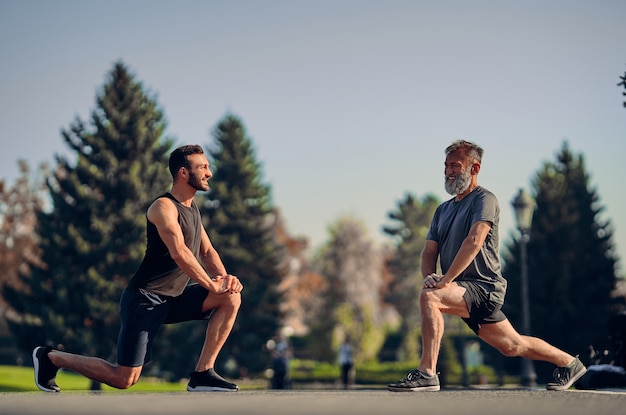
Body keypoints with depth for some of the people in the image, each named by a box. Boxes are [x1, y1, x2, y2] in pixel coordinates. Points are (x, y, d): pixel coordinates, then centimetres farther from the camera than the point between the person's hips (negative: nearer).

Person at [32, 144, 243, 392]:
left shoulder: (192, 209, 13)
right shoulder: (164, 207, -15)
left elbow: (207, 251, 13)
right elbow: (179, 253, -27)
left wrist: (224, 278, -7)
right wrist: (211, 284, -22)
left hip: (173, 298, 9)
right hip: (145, 299, -9)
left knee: (231, 298, -6)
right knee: (124, 379, -10)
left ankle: (202, 375, -4)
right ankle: (50, 357, 9)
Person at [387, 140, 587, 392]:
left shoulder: (484, 199, -8)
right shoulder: (443, 210, 18)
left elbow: (474, 242, -23)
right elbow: (429, 251, 12)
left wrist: (445, 279, -27)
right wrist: (429, 276, -11)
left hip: (483, 287, -9)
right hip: (466, 292, 9)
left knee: (429, 297, -29)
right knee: (513, 346, 16)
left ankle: (427, 373, -30)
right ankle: (569, 363, 34)